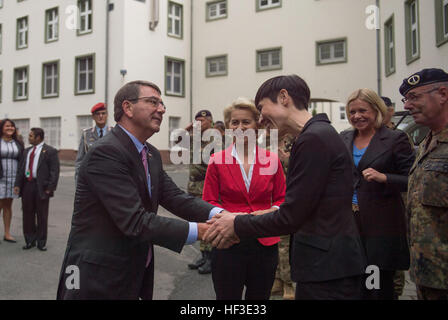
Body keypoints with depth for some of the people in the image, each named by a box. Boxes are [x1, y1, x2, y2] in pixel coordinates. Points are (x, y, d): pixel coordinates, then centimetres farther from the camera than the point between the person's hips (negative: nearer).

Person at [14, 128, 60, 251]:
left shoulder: (50, 151, -4)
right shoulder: (27, 151, 16)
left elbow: (54, 171, -8)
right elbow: (21, 169, 15)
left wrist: (50, 188, -15)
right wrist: (17, 184, 4)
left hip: (41, 187, -6)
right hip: (27, 186, 6)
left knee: (42, 216, 2)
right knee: (27, 214, 9)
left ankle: (41, 242, 13)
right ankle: (30, 241, 20)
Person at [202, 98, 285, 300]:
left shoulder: (272, 160, 3)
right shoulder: (217, 161, -1)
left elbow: (282, 199, 8)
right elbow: (208, 202, 1)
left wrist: (270, 211, -12)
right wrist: (229, 216, -16)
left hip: (265, 243, 2)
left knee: (259, 296, 16)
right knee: (226, 297, 9)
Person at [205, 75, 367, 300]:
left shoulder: (314, 138, -18)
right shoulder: (319, 134, 12)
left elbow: (291, 216, -18)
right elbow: (295, 211, 12)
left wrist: (237, 225, -6)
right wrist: (240, 224, 7)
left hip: (327, 269, -9)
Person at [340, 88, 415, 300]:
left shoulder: (395, 139, -3)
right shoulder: (344, 139, 11)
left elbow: (411, 180, -6)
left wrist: (384, 177, -21)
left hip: (381, 226, -4)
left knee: (380, 289, 3)